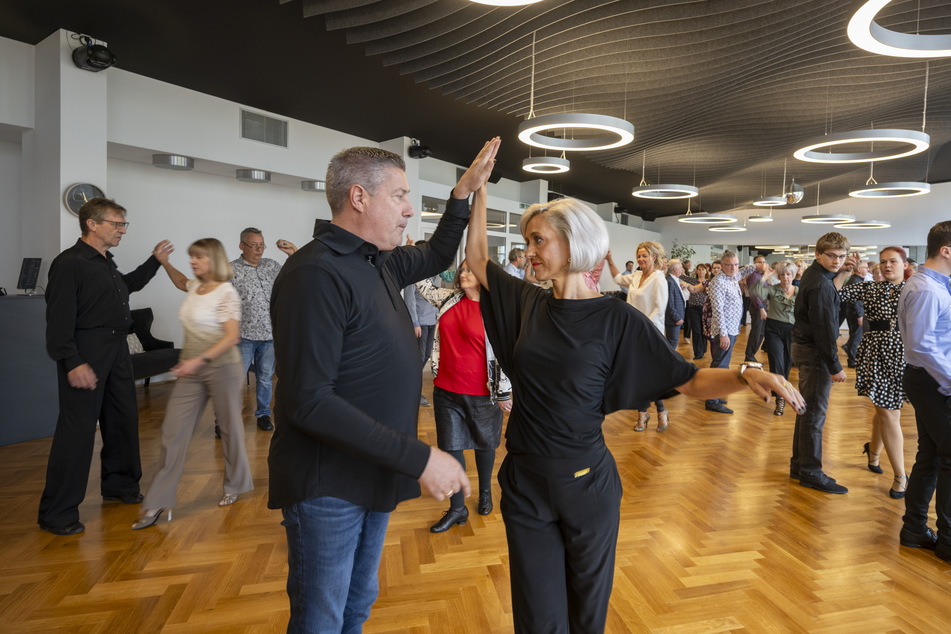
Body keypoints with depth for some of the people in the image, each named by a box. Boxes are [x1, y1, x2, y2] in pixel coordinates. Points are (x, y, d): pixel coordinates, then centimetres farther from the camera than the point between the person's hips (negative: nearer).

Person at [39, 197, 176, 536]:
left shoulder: (107, 263, 14)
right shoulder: (70, 263, -13)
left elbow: (128, 285, 35)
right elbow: (59, 317, -19)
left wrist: (155, 262, 26)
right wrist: (72, 363, -24)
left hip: (117, 352, 9)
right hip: (86, 355, -9)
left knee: (123, 419, 15)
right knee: (78, 428, -6)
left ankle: (119, 485, 32)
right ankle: (57, 512, 6)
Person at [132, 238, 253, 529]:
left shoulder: (226, 292, -12)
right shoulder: (196, 287, 9)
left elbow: (232, 337, -20)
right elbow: (181, 282, 37)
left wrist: (200, 360, -29)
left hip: (221, 367, -7)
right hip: (191, 370, 7)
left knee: (229, 427, 8)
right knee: (173, 431, 2)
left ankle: (235, 485, 28)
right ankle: (158, 503, 8)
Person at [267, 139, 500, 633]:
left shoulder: (379, 261, 5)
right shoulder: (316, 273, -23)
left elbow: (436, 257, 24)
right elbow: (308, 402, -28)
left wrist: (463, 192, 13)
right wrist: (418, 458, -28)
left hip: (374, 475, 8)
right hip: (329, 489, -8)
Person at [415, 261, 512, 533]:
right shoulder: (449, 299, 3)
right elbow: (424, 284, 18)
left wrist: (504, 392, -10)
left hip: (482, 393, -4)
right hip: (446, 390, 4)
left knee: (484, 443, 17)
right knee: (450, 446, 9)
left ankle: (485, 492, 43)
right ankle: (457, 508, 25)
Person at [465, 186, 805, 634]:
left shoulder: (617, 320, -12)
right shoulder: (527, 303, -2)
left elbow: (690, 381, -10)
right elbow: (476, 257, 6)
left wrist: (747, 375, -29)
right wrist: (480, 188, 4)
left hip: (585, 483, -2)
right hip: (523, 482, 3)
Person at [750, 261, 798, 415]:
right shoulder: (772, 289, -2)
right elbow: (754, 293, -20)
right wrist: (764, 277, -17)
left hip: (792, 332, 2)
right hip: (773, 330, -2)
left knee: (787, 365, 12)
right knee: (777, 364, -7)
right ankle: (780, 399, -2)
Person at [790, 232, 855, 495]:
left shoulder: (814, 274, 10)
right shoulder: (821, 285, -19)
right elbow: (823, 328, -20)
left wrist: (840, 274, 12)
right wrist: (835, 367, -16)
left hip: (803, 346, 10)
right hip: (815, 353, -10)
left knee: (808, 409, 15)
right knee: (815, 413, -3)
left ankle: (799, 465, 23)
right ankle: (810, 472, 5)